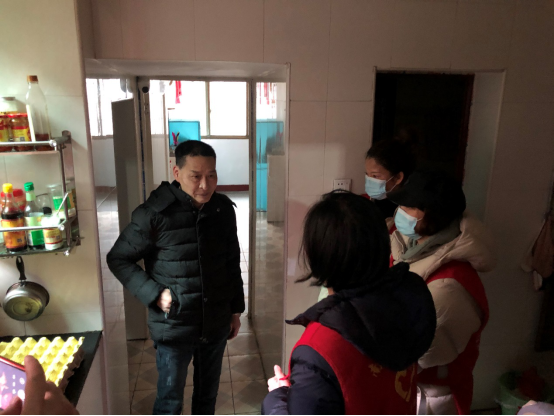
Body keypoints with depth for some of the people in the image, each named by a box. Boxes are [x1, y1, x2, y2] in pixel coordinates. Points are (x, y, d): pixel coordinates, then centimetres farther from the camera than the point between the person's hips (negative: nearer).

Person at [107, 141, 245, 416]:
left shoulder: (224, 209, -5)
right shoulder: (155, 213, -18)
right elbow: (118, 259, -7)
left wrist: (236, 309, 11)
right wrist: (153, 294, -17)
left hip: (216, 324, 4)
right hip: (174, 327, -3)